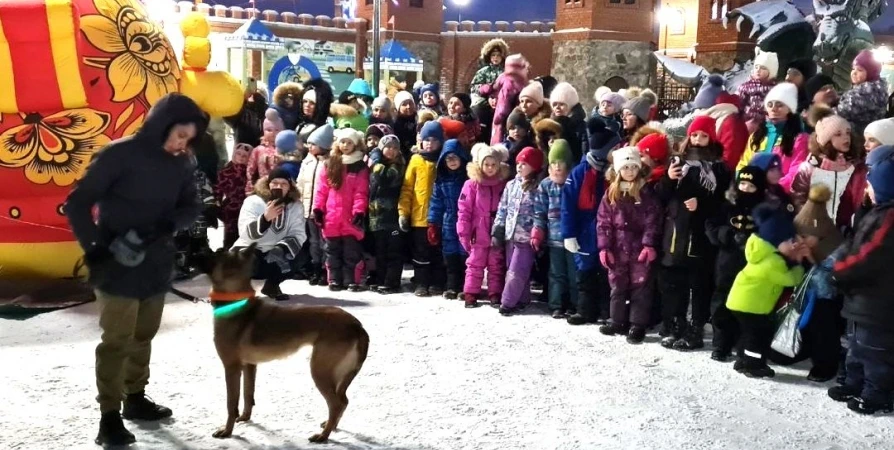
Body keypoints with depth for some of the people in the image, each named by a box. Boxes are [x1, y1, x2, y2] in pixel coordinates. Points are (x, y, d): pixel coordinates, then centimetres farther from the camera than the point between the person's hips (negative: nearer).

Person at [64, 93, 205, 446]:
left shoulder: (181, 164, 2)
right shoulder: (120, 154, -14)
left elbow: (191, 207, 3)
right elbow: (77, 203, -11)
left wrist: (167, 225, -17)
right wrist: (93, 248, -16)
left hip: (157, 265, 6)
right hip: (118, 265, -5)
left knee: (143, 336, 16)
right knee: (117, 341, -2)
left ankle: (135, 398, 31)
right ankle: (109, 416, 6)